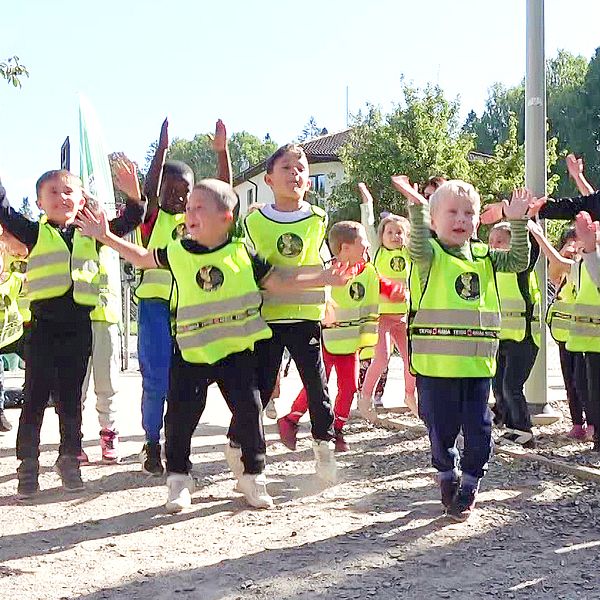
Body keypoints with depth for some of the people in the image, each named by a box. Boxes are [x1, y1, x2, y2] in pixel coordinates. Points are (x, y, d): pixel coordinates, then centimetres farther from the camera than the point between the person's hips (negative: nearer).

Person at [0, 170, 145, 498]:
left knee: (71, 397, 11)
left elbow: (130, 220, 12)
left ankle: (69, 461, 21)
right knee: (35, 397, 1)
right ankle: (28, 465, 9)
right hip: (43, 324, -2)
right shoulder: (35, 233, 5)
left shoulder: (90, 235, 11)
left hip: (78, 326, 2)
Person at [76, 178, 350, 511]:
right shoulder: (177, 253, 1)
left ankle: (252, 475, 17)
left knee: (249, 410, -2)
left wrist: (321, 278, -4)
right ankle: (179, 478, 16)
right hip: (191, 352, 1)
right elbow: (142, 258, 18)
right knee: (181, 414, -1)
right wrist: (106, 236, 15)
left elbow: (279, 283, 5)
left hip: (236, 350, -1)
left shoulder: (243, 254, -3)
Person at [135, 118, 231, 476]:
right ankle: (152, 446, 8)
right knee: (156, 378, -5)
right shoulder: (152, 218, 1)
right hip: (156, 302, -4)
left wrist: (222, 150, -11)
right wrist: (163, 148, -27)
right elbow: (148, 190, -18)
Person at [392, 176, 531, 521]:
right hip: (436, 362, -4)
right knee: (442, 427, 7)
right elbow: (418, 247, -26)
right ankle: (448, 477, 31)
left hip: (478, 361, 4)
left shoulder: (483, 256, 11)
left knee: (478, 428, 7)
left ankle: (469, 484, 24)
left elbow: (519, 261, 4)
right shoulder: (430, 254, -4)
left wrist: (518, 222, -7)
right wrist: (417, 207, -41)